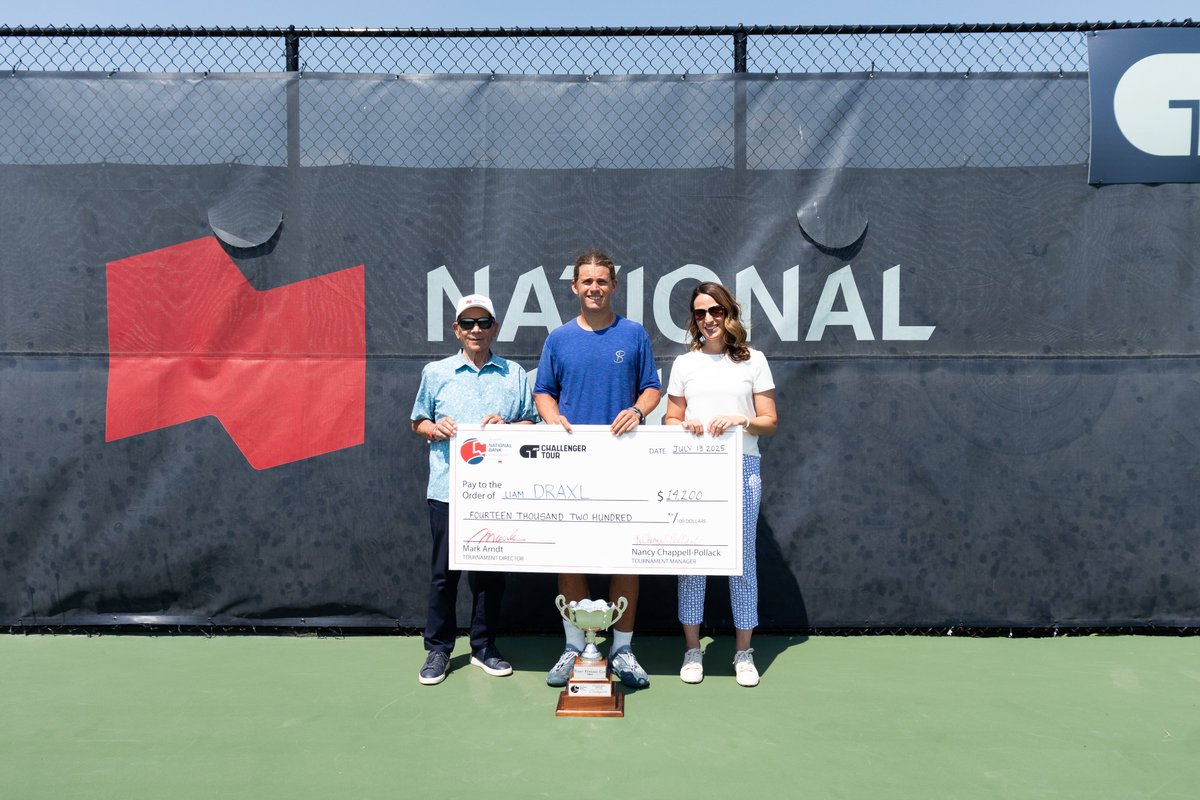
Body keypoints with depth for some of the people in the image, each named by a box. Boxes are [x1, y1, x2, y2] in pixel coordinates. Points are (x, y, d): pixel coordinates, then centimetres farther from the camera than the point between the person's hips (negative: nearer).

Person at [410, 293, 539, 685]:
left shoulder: (515, 374, 9)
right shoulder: (436, 372, 9)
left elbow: (531, 423, 9)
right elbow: (417, 421, 14)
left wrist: (507, 426, -10)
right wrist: (434, 428, -7)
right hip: (447, 489, 0)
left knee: (490, 571, 8)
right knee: (443, 571, 4)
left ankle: (484, 647, 23)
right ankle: (438, 649, 18)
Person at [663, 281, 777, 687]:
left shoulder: (754, 361, 7)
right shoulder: (684, 363, 12)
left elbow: (770, 422, 5)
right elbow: (670, 420, 15)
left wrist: (741, 420, -14)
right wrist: (685, 425, -8)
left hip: (741, 468, -1)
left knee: (742, 559, 3)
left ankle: (744, 653, 15)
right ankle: (692, 650, 15)